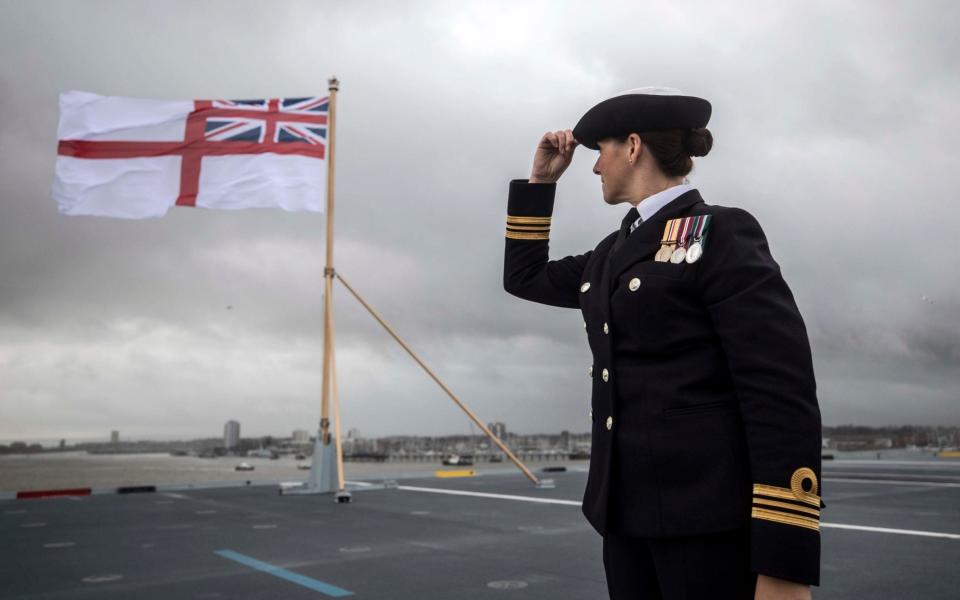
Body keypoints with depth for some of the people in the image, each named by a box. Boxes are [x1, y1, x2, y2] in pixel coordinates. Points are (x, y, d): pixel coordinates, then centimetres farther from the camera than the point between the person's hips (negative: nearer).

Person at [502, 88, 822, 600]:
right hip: (628, 509, 8)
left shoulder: (721, 233, -9)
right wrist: (540, 180, 18)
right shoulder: (614, 253, 15)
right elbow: (525, 278, 28)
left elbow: (782, 394, -15)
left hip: (707, 515, -7)